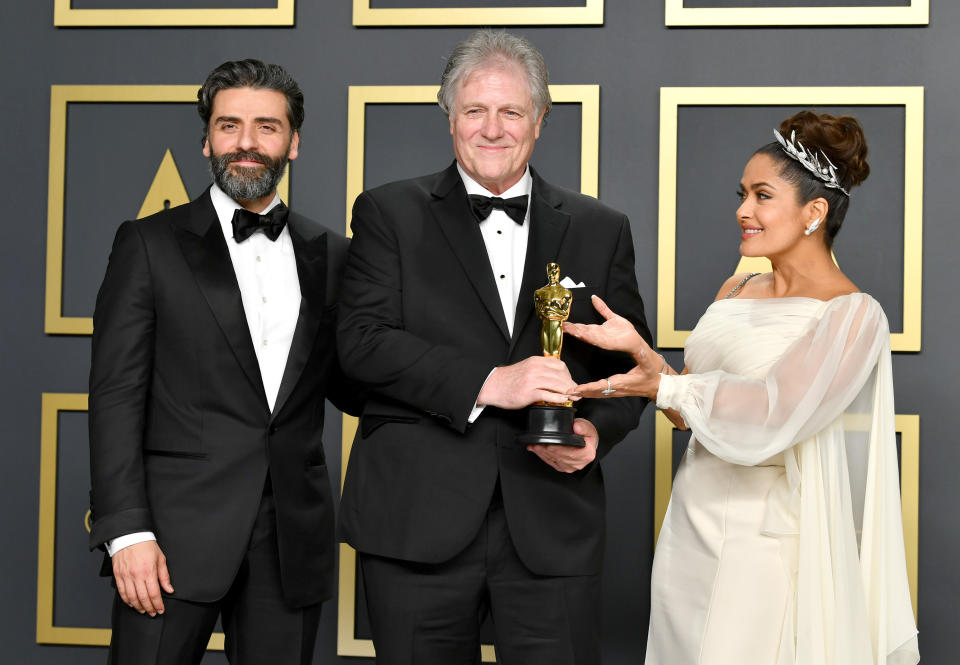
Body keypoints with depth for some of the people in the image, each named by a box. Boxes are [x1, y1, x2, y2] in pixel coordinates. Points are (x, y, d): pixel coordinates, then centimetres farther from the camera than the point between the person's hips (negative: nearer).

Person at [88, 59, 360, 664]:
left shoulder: (330, 255, 11)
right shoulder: (151, 244, 2)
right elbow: (117, 393, -3)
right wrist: (127, 530, -11)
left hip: (293, 542, 3)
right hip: (178, 535, -3)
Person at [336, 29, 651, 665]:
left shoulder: (601, 229, 11)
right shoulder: (389, 213, 4)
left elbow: (631, 363, 14)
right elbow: (362, 341, -8)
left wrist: (597, 430, -8)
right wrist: (486, 383, -18)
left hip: (554, 528, 1)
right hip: (418, 519, -1)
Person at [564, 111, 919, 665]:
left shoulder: (852, 314, -11)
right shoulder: (738, 291, 9)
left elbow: (771, 418, -20)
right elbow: (691, 411, 9)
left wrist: (664, 387, -12)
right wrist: (638, 347, -6)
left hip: (766, 542, -6)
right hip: (693, 529, 6)